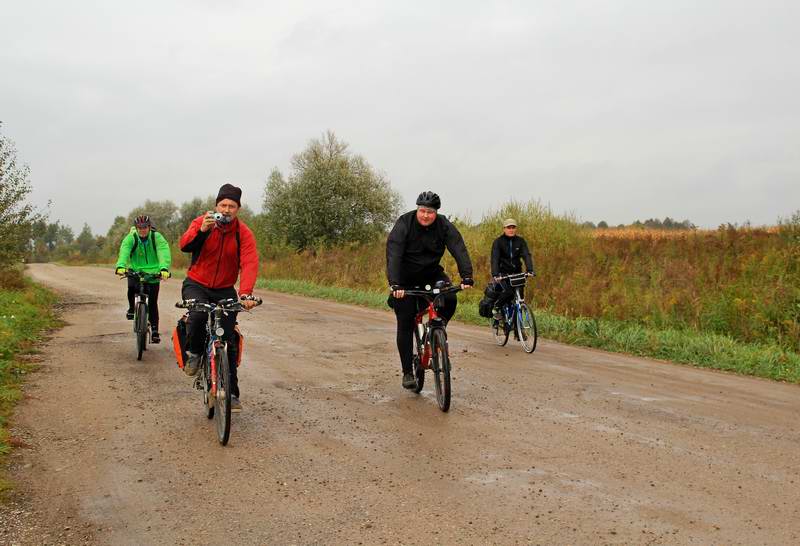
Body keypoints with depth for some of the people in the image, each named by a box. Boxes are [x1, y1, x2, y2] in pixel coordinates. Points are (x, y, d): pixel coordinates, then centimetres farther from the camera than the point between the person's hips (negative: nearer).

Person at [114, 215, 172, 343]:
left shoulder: (157, 237, -11)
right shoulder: (130, 238, -9)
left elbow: (164, 253, -27)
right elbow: (124, 252, -26)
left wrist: (164, 268, -46)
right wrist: (120, 266, -46)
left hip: (153, 274, -1)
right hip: (135, 271, 1)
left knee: (152, 303, -3)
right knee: (132, 287, -29)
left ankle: (155, 331, 7)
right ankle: (132, 308, 2)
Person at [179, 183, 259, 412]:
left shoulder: (244, 233, -9)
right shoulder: (201, 222, -9)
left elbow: (249, 263, -22)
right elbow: (184, 246, -24)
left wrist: (245, 293, -39)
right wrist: (202, 230, -44)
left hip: (225, 290, 1)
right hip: (196, 285, -1)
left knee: (229, 340, -3)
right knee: (199, 314, -34)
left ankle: (231, 393, 8)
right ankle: (194, 353, -4)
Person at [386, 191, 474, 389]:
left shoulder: (444, 225, -13)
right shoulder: (404, 224, -21)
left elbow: (459, 250, -22)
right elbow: (393, 255, -30)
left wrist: (467, 276, -37)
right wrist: (395, 284, -43)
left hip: (431, 273, 2)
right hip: (405, 279, -2)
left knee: (450, 300, -25)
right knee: (405, 324, -5)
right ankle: (407, 372, 4)